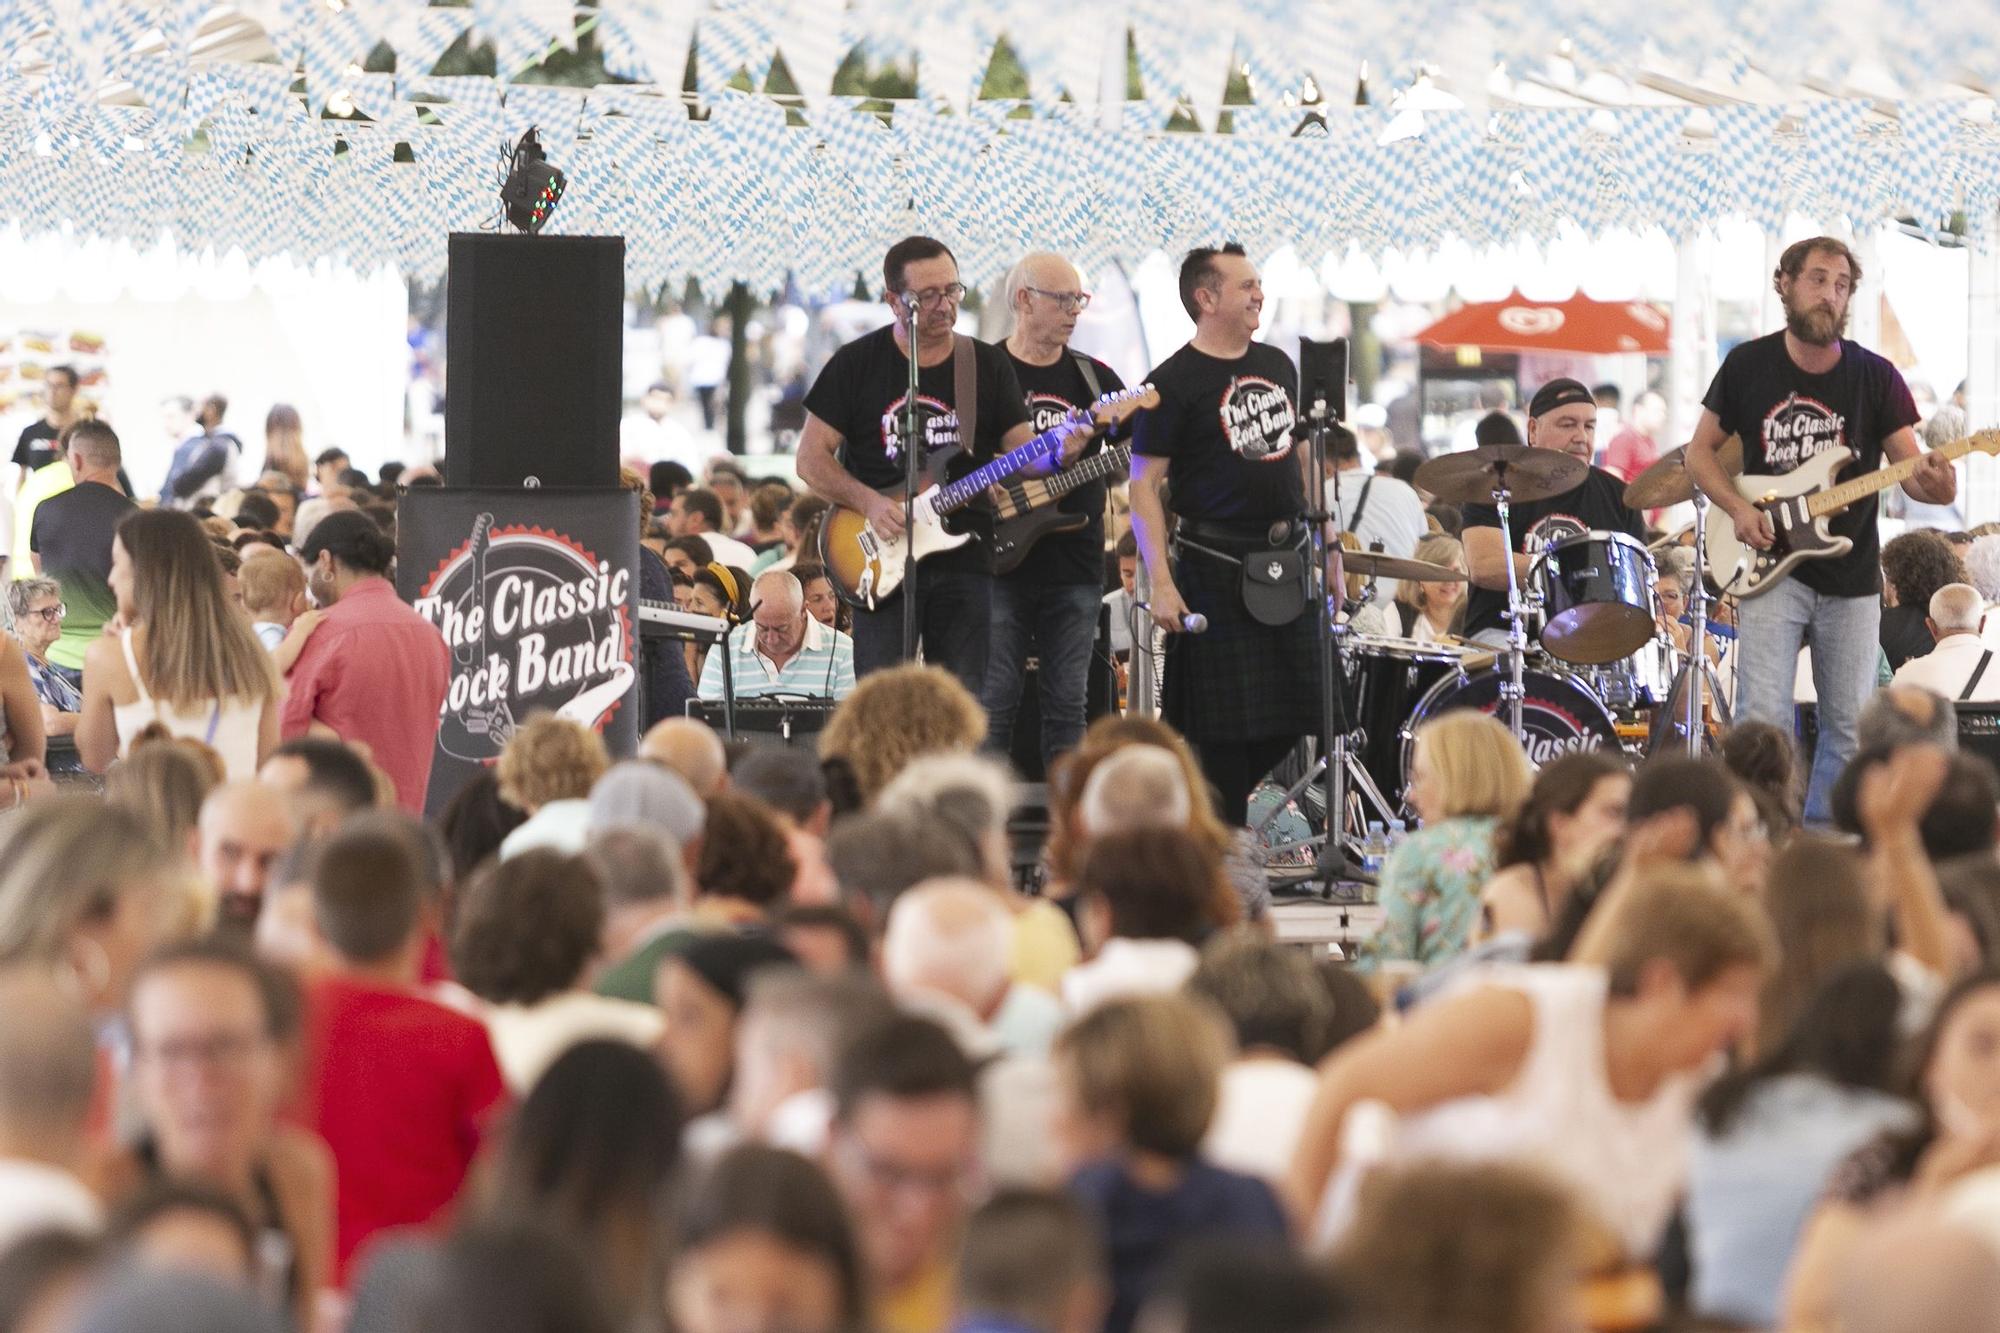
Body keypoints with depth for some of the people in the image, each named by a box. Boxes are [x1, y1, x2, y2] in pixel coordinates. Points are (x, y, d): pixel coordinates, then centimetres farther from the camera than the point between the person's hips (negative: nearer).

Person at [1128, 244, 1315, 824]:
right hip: (1214, 570, -7)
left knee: (1290, 714, 7)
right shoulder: (1175, 382, -8)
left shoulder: (1278, 367, 13)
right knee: (1223, 722, -6)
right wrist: (1160, 582, -19)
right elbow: (1144, 483, -11)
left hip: (1287, 563, 7)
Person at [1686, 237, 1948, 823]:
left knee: (1849, 729, 4)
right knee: (1764, 718, -13)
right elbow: (1700, 451, 10)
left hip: (1850, 575, 2)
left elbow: (1910, 467, -2)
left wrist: (1932, 484, -27)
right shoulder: (1749, 366, 0)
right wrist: (1738, 508, -8)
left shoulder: (1875, 377, -1)